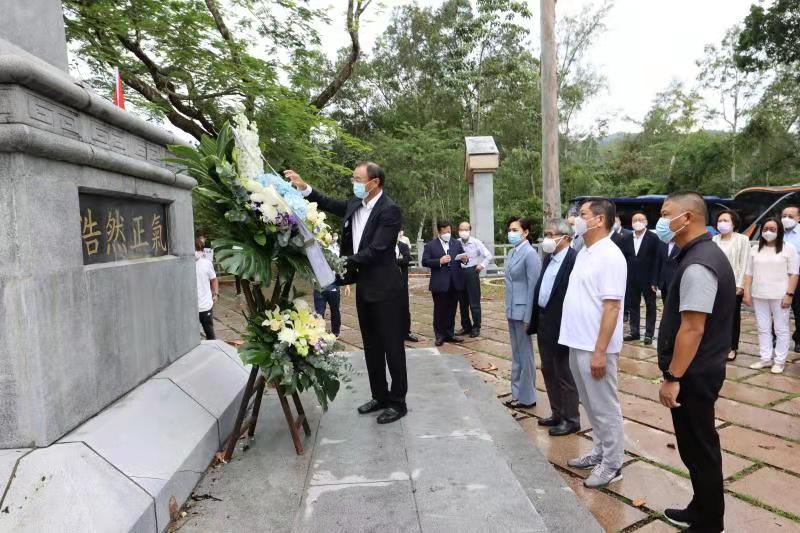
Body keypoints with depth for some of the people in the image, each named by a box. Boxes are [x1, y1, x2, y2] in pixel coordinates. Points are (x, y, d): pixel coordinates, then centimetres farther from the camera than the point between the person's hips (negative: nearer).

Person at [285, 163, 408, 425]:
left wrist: (344, 262, -20)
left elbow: (376, 250, -23)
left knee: (392, 347, 3)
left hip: (385, 289, -8)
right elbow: (329, 204, 21)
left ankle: (398, 402, 16)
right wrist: (303, 186, 8)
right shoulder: (355, 204, 6)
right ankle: (380, 396, 30)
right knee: (371, 347, 16)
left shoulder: (390, 210, -16)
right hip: (364, 287, 8)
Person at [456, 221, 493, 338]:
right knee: (462, 302, 11)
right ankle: (466, 326, 24)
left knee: (474, 302, 2)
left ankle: (476, 327, 14)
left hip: (472, 273, -3)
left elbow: (489, 256, -5)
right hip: (460, 273, 3)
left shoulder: (476, 242, -7)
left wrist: (482, 265, -10)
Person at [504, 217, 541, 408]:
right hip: (512, 310, 8)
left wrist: (528, 317, -17)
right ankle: (517, 393, 26)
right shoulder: (511, 253, 10)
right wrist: (508, 309, 14)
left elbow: (533, 286, -16)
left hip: (523, 311, -8)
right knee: (516, 354, 15)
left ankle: (527, 397, 15)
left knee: (525, 354, 3)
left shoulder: (530, 253, -14)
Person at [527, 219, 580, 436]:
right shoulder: (549, 258, 10)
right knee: (548, 371, 18)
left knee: (564, 374, 5)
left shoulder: (574, 259, -18)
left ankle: (571, 420, 21)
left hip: (561, 325, -9)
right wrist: (534, 320, 14)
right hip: (544, 323, 9)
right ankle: (557, 413, 34)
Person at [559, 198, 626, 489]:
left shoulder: (610, 256, -16)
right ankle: (600, 452, 34)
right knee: (591, 405, 19)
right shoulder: (583, 253, 11)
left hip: (595, 348, -9)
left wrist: (600, 351, -22)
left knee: (605, 407, 5)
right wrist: (582, 344, 17)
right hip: (578, 344, 9)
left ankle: (612, 464, 19)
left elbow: (611, 307, -20)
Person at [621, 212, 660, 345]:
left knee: (650, 306, 7)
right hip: (631, 279, 4)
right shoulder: (627, 239, 6)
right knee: (632, 305, 10)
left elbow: (657, 259, -10)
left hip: (648, 279, -4)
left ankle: (649, 334, 12)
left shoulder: (653, 238, -7)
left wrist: (654, 280, -15)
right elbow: (623, 259, 5)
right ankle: (634, 332, 20)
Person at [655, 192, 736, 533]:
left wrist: (672, 378, -20)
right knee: (699, 447, 20)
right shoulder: (706, 253, 11)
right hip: (700, 370, 10)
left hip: (692, 375, -10)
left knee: (699, 450, 5)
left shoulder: (697, 265, -22)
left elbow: (693, 329, -25)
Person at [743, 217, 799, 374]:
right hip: (759, 296, 4)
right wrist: (747, 293, 5)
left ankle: (780, 361, 11)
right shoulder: (755, 249, 10)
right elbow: (749, 273, 10)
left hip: (780, 296, -4)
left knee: (781, 329, 4)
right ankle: (766, 358, 18)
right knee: (763, 328, 9)